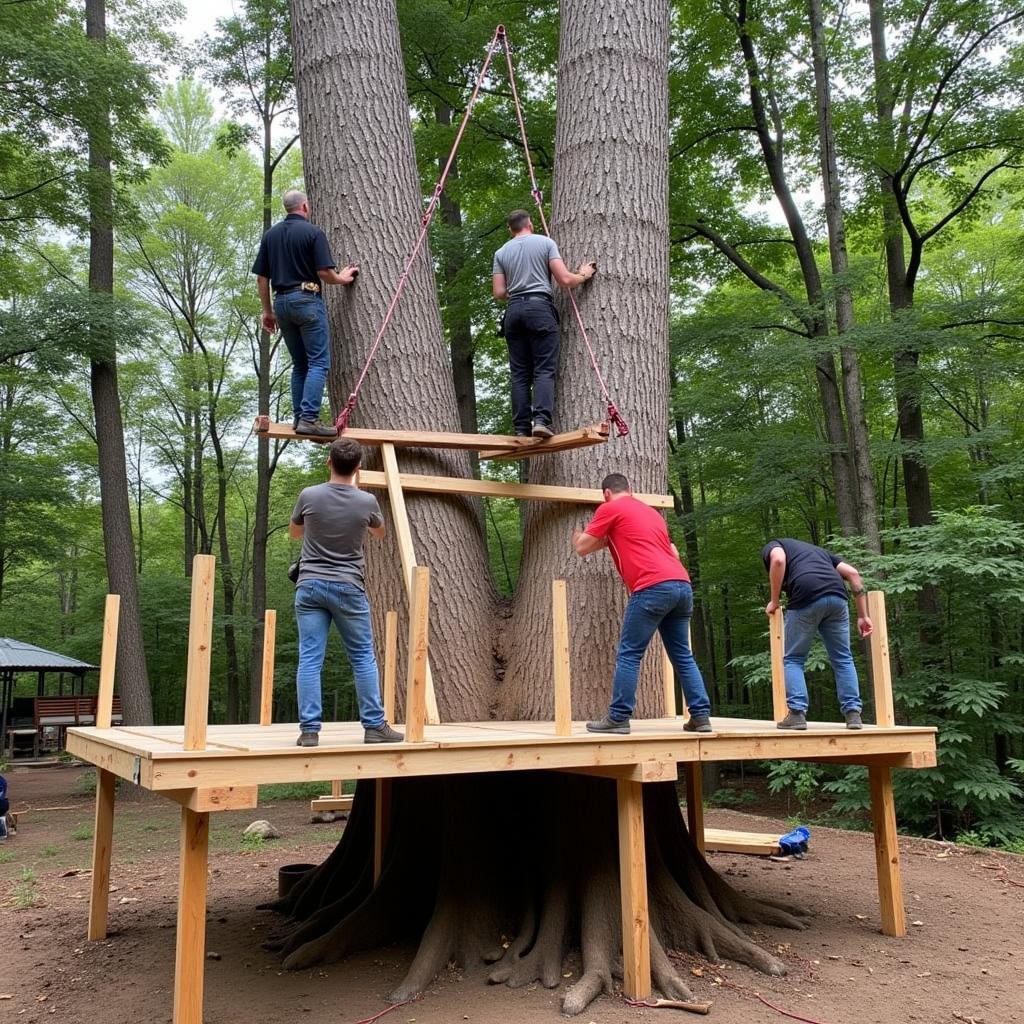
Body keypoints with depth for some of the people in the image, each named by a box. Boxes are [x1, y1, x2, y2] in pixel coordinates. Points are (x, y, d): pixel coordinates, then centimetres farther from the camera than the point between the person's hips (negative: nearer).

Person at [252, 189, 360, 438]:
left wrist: (268, 311, 16)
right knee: (318, 362, -7)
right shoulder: (313, 232, -5)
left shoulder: (270, 235, 13)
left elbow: (261, 278, 10)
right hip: (307, 299, -6)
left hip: (282, 301, 6)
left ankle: (299, 417, 11)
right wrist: (342, 278, 9)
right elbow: (324, 273, -11)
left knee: (299, 364, 15)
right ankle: (309, 419, -17)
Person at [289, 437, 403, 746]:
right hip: (348, 588, -1)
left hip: (310, 586, 1)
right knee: (363, 658, 7)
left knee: (310, 659, 1)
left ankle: (309, 729, 0)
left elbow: (294, 533, 15)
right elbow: (380, 532, 19)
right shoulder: (367, 501, -5)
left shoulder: (309, 496, -4)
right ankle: (375, 726, 10)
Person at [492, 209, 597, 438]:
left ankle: (522, 429, -2)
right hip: (539, 307, -3)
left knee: (520, 373, 3)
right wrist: (583, 275, 18)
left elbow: (499, 293, 9)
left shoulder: (501, 252, 15)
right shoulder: (545, 242, 6)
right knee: (544, 369, -7)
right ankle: (541, 420, -23)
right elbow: (564, 280, -2)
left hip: (513, 311, 4)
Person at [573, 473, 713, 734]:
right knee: (683, 656, 12)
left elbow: (582, 548, 11)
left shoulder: (609, 508, 9)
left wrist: (578, 535, 33)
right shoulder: (651, 512, 30)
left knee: (629, 654, -1)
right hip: (682, 584, 7)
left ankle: (618, 718, 0)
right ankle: (701, 715, 10)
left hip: (654, 587, -7)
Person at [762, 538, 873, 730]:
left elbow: (778, 560, -3)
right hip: (837, 596, 4)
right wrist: (862, 616, 22)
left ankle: (797, 713, 2)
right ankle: (853, 713, 11)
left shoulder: (771, 547, 25)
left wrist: (774, 601, 5)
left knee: (793, 659, 12)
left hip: (806, 598, -4)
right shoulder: (818, 550, 39)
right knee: (842, 658, 17)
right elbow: (853, 573, 24)